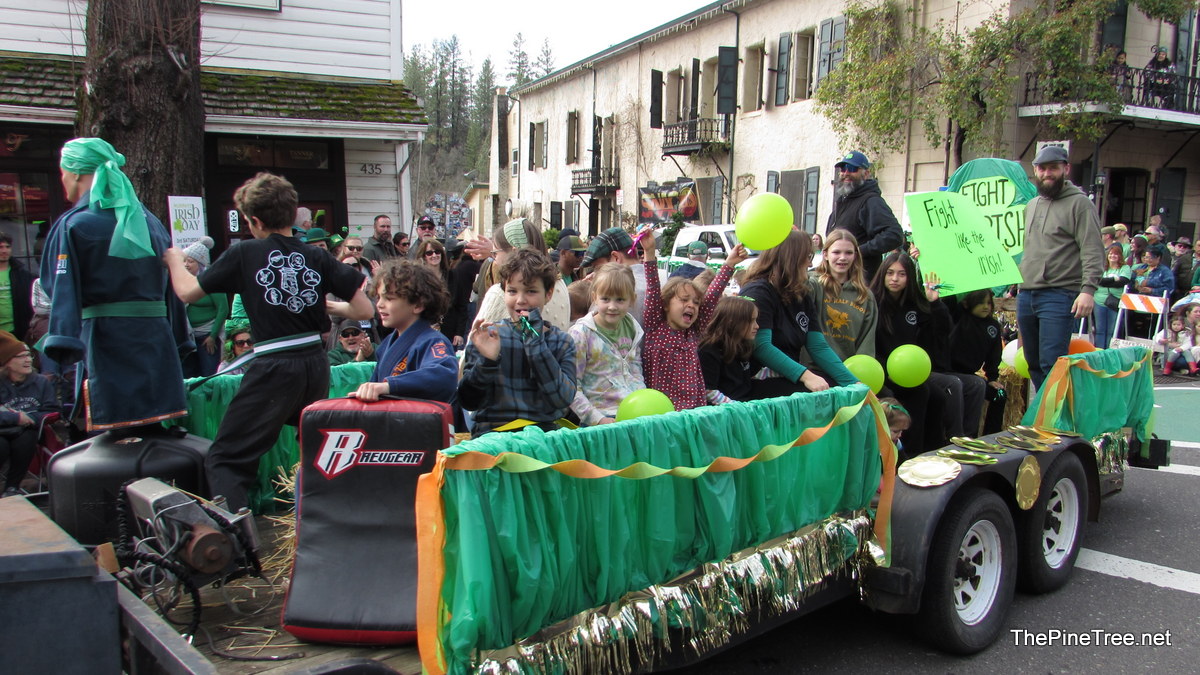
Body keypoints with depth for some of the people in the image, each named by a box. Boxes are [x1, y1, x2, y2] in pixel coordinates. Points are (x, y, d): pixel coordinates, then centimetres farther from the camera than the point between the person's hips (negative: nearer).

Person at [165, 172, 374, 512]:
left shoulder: (244, 254, -4)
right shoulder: (318, 257, 2)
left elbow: (187, 292, 4)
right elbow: (365, 311, -1)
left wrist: (174, 259, 23)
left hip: (273, 369, -4)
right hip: (316, 365, 4)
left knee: (225, 459, 5)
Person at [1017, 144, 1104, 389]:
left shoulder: (1079, 203, -2)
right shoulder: (1031, 206, 20)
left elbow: (1093, 252, -10)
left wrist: (1088, 289, -21)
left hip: (1059, 296, -7)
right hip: (1026, 295, 7)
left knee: (1051, 363, -12)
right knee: (1033, 363, 10)